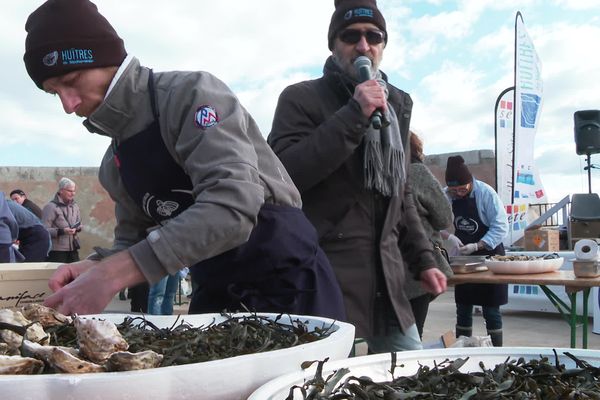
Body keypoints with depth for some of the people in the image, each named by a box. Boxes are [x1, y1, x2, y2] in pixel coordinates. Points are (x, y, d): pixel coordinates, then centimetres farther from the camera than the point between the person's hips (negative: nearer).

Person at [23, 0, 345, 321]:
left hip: (287, 280, -6)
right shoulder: (112, 166, 8)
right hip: (215, 295, 7)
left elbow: (233, 205, -29)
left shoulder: (190, 93, -16)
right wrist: (97, 268, -8)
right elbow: (135, 238, 14)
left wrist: (113, 274, -29)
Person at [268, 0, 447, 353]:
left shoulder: (396, 106, 16)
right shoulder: (302, 98, -3)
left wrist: (423, 259, 16)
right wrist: (353, 115, -21)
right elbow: (283, 173, -20)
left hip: (386, 281, 7)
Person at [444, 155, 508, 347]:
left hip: (489, 255, -4)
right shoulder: (446, 196, -6)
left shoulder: (486, 193, -18)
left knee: (490, 310, 0)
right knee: (463, 309, 10)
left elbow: (500, 226, -18)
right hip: (462, 260, 4)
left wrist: (477, 246, -28)